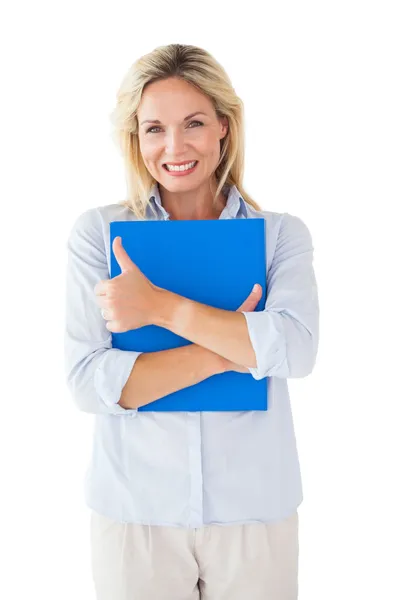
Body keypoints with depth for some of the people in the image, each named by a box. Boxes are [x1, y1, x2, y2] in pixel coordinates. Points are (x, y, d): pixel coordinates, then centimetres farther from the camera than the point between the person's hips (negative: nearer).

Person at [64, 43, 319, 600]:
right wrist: (233, 347, -17)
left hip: (256, 507, 1)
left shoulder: (282, 233, -1)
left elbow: (296, 349, -18)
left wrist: (158, 306, -19)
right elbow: (87, 381, -13)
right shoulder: (98, 232, -4)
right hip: (135, 510, 0)